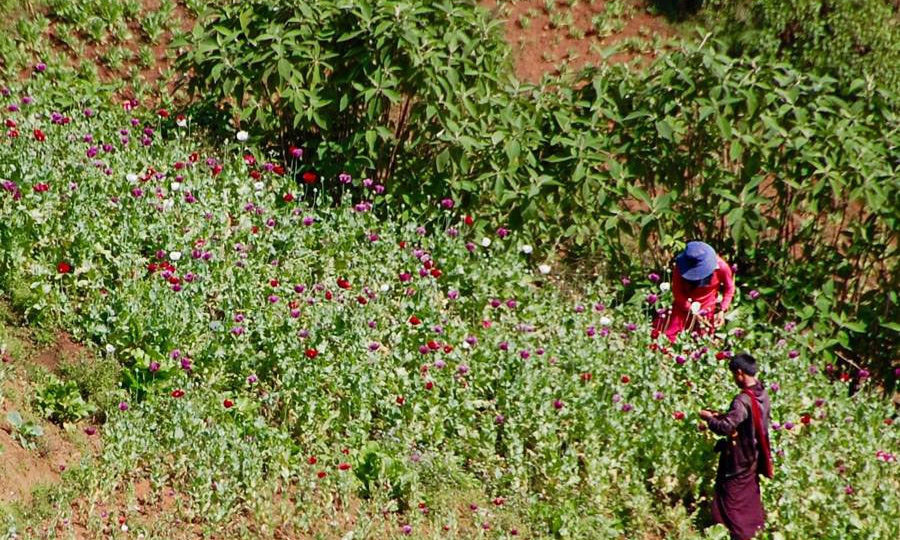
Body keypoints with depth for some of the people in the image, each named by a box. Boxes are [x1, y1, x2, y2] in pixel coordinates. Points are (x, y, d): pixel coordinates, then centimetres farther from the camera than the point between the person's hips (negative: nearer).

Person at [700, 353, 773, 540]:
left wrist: (709, 418, -12)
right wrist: (722, 416, 8)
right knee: (751, 497, 21)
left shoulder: (743, 400, -28)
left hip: (739, 460, -8)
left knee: (733, 501, 5)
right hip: (753, 458, 9)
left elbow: (725, 428, -29)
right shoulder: (762, 395, 0)